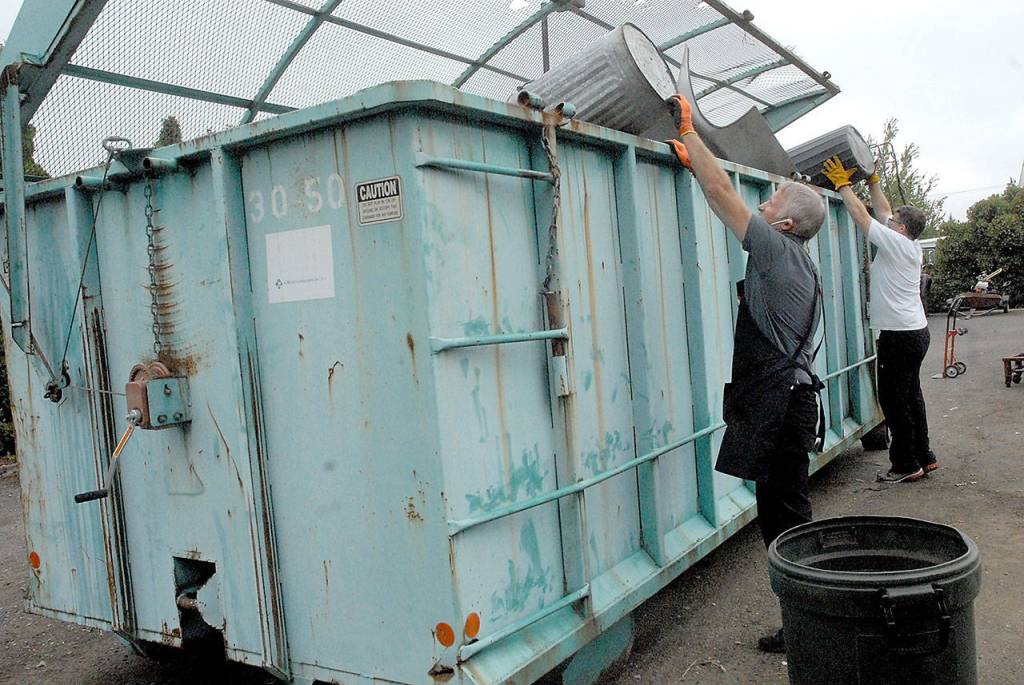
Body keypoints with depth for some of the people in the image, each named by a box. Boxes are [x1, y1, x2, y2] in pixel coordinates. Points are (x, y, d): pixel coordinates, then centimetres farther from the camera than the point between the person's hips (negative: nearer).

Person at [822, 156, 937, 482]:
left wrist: (842, 183, -3)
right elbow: (883, 211, 21)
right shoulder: (910, 246, 11)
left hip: (899, 335, -10)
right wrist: (872, 181, 26)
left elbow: (861, 215, -11)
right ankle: (924, 457, 25)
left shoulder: (896, 243, -13)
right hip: (915, 331, 10)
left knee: (893, 399, -4)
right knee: (910, 395, 16)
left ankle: (906, 465, 2)